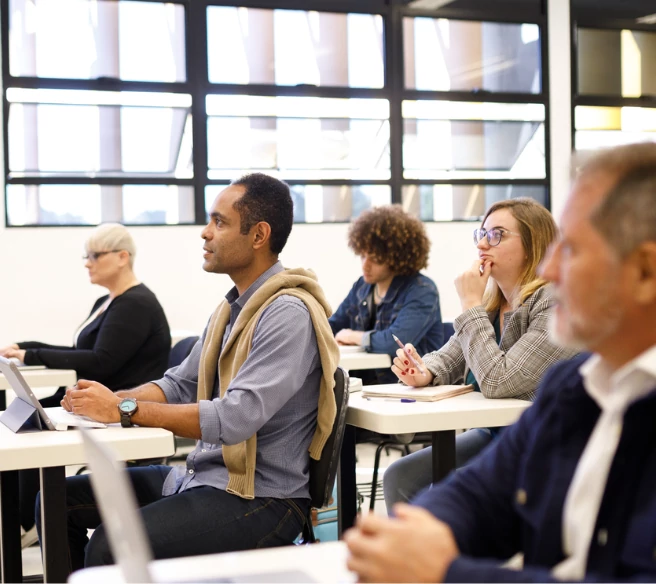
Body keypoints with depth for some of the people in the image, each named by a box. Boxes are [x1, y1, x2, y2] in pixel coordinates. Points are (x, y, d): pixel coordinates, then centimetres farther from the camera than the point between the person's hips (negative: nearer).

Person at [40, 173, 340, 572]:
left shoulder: (288, 314, -18)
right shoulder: (233, 306, 11)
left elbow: (236, 418, -27)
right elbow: (181, 385, 15)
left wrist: (126, 409, -23)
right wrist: (111, 399, -4)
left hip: (261, 498, -9)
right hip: (203, 476, 9)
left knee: (112, 547, -27)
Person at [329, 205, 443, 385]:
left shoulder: (421, 291, -12)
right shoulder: (362, 286, 12)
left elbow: (396, 342, -26)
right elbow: (331, 327, 21)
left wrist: (353, 337, -9)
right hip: (360, 382, 7)